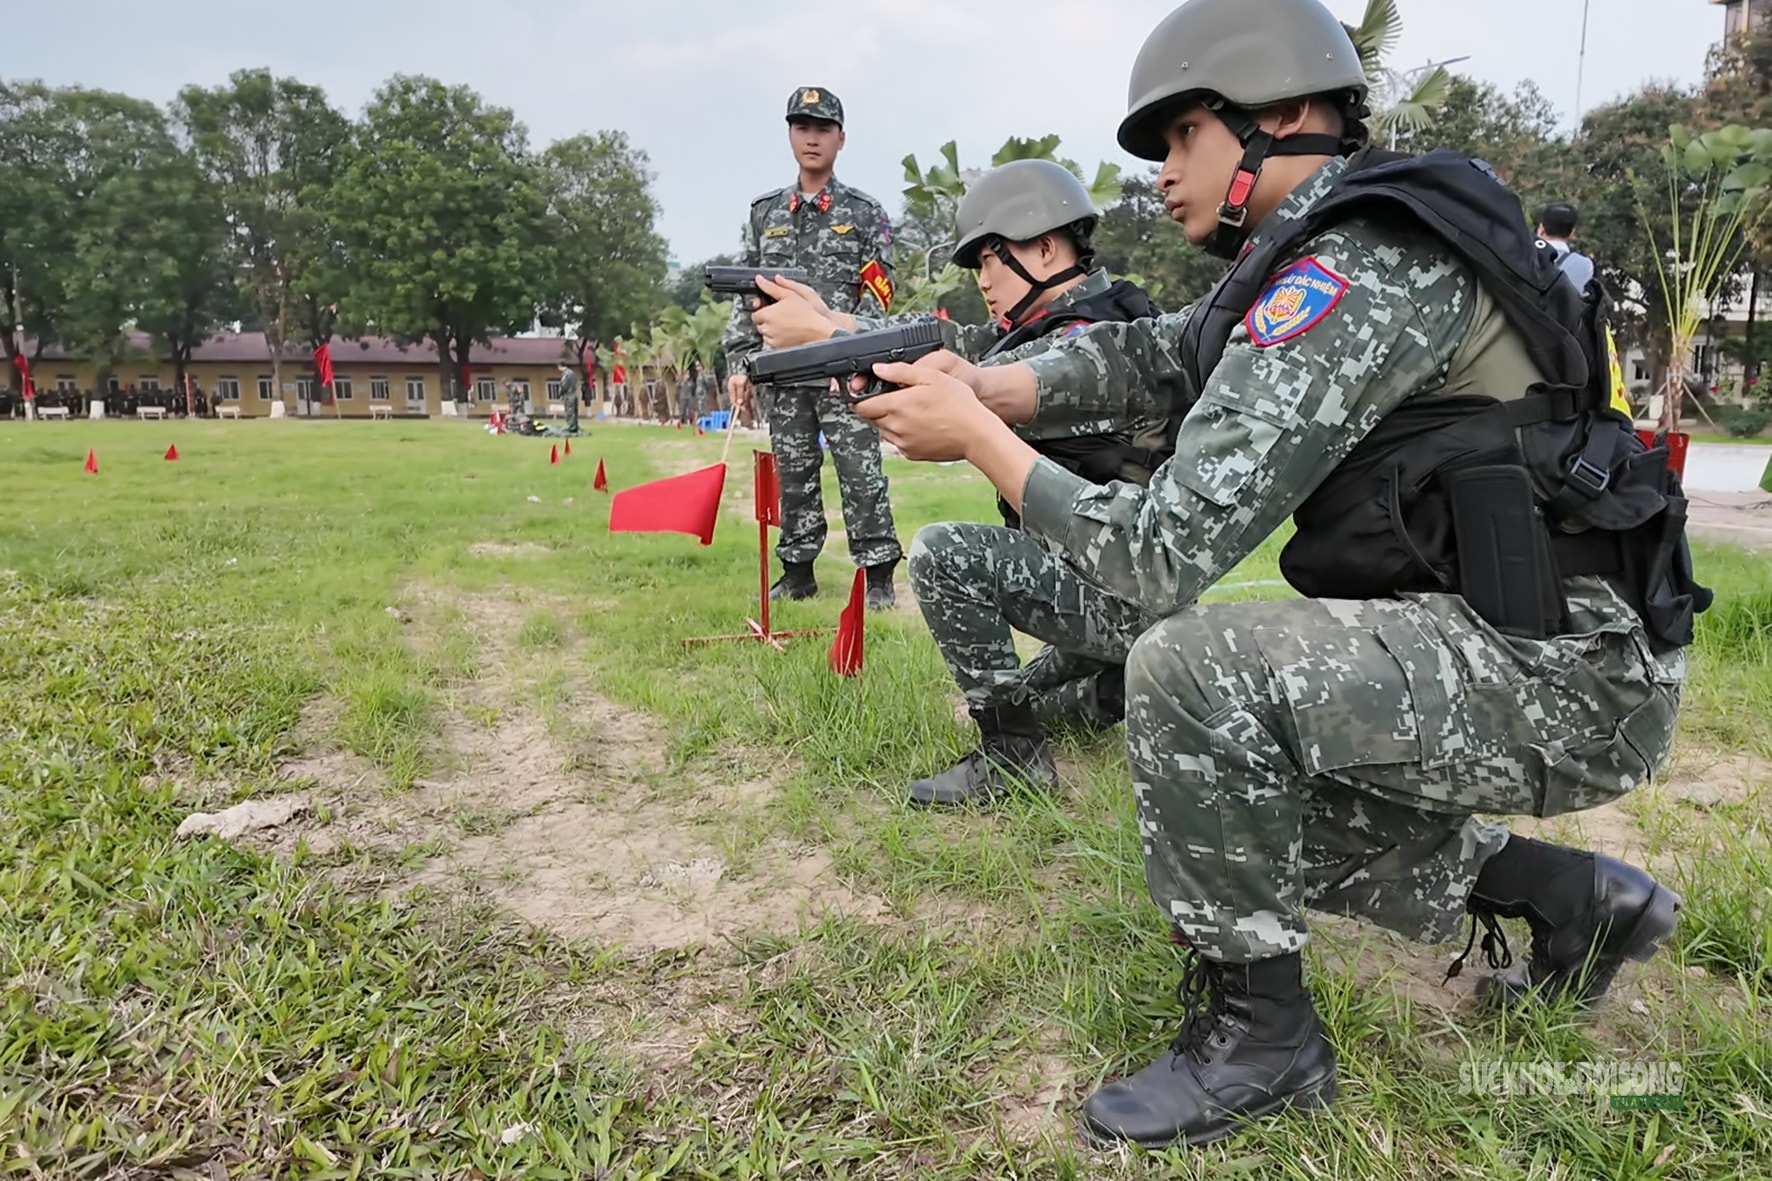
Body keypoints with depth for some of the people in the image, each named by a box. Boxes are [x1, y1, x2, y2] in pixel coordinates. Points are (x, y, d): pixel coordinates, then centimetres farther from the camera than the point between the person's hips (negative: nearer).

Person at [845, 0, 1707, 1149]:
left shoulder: (1354, 270, -21)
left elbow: (1167, 550, -26)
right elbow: (1151, 347, 15)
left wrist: (978, 438, -16)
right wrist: (985, 386, -1)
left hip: (1566, 678, -10)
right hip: (1523, 658, 10)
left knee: (1192, 667, -25)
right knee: (1260, 803, 18)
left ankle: (1258, 1031, -5)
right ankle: (1575, 900, 25)